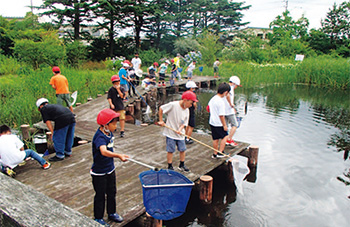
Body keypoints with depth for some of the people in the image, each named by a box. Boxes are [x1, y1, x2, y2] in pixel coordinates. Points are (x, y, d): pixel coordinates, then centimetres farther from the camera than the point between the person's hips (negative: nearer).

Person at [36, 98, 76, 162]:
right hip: (72, 118, 8)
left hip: (63, 120, -8)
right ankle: (68, 152, 37)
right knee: (69, 137, 21)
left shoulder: (43, 109, 12)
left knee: (57, 138, 9)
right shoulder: (55, 105, 32)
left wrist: (52, 132, 7)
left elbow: (48, 122, 4)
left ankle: (60, 155, 19)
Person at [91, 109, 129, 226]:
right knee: (100, 196, 9)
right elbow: (104, 151, -50)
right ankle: (98, 218, 30)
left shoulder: (109, 133, -3)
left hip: (110, 169, 8)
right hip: (99, 173, -8)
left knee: (112, 192, 21)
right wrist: (119, 156, -63)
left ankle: (112, 213, 42)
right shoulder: (99, 137, -30)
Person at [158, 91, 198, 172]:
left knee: (182, 150, 11)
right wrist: (161, 120, -8)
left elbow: (184, 123, 3)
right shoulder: (173, 105, -19)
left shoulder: (186, 111, 0)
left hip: (180, 134, 6)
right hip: (170, 132, -5)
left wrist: (180, 129, -17)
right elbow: (161, 108, -9)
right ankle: (170, 167, 17)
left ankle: (182, 165, 30)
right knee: (170, 150, 2)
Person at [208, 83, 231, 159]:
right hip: (219, 124, -8)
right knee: (224, 137, 9)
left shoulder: (212, 99, 6)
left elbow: (209, 109, 17)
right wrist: (224, 125, -14)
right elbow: (221, 115, -22)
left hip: (212, 122, 8)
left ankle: (215, 154, 26)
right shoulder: (221, 101, -22)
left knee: (215, 139, 17)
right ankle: (220, 152, 6)